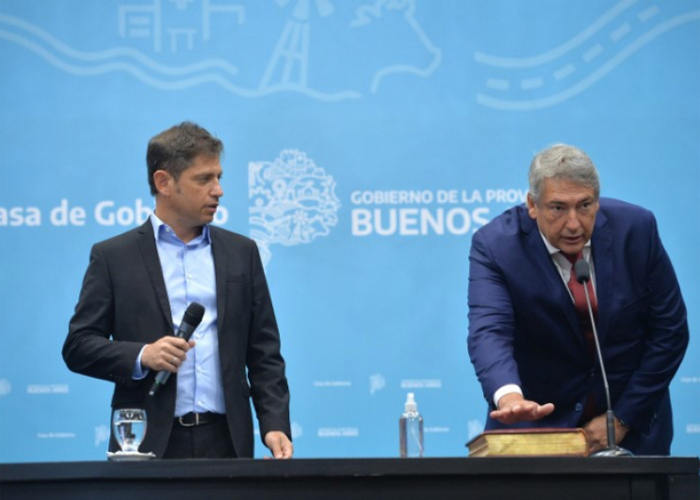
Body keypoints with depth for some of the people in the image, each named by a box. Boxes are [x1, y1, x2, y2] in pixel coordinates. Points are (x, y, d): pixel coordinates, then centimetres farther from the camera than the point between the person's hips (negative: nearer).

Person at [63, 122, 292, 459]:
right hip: (149, 444, -2)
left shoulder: (241, 253, 13)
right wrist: (141, 356, -14)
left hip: (226, 443, 2)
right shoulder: (113, 257, 5)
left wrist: (275, 425, -1)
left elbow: (264, 353, 12)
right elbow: (78, 346, 3)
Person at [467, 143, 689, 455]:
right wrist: (509, 396, -50)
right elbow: (488, 332, -30)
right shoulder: (495, 245, -17)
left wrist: (622, 419, -11)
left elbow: (670, 330, -6)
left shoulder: (635, 229, -12)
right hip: (536, 423, -1)